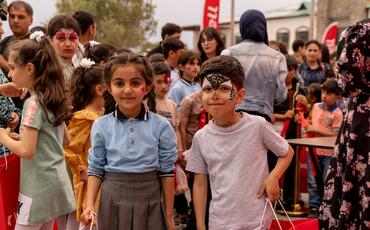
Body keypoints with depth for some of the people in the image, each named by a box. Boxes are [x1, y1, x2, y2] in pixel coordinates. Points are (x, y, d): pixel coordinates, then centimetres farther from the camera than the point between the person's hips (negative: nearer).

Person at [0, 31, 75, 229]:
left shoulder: (34, 103, -18)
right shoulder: (54, 99, 8)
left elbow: (26, 151, -23)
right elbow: (65, 140, 18)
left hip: (39, 187, -9)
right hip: (56, 182, 9)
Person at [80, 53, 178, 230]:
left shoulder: (161, 126, -5)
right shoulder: (101, 126, -3)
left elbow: (166, 171, -1)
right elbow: (96, 169, 4)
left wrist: (169, 214, 2)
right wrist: (90, 205, -7)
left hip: (148, 201, -1)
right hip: (113, 202, 1)